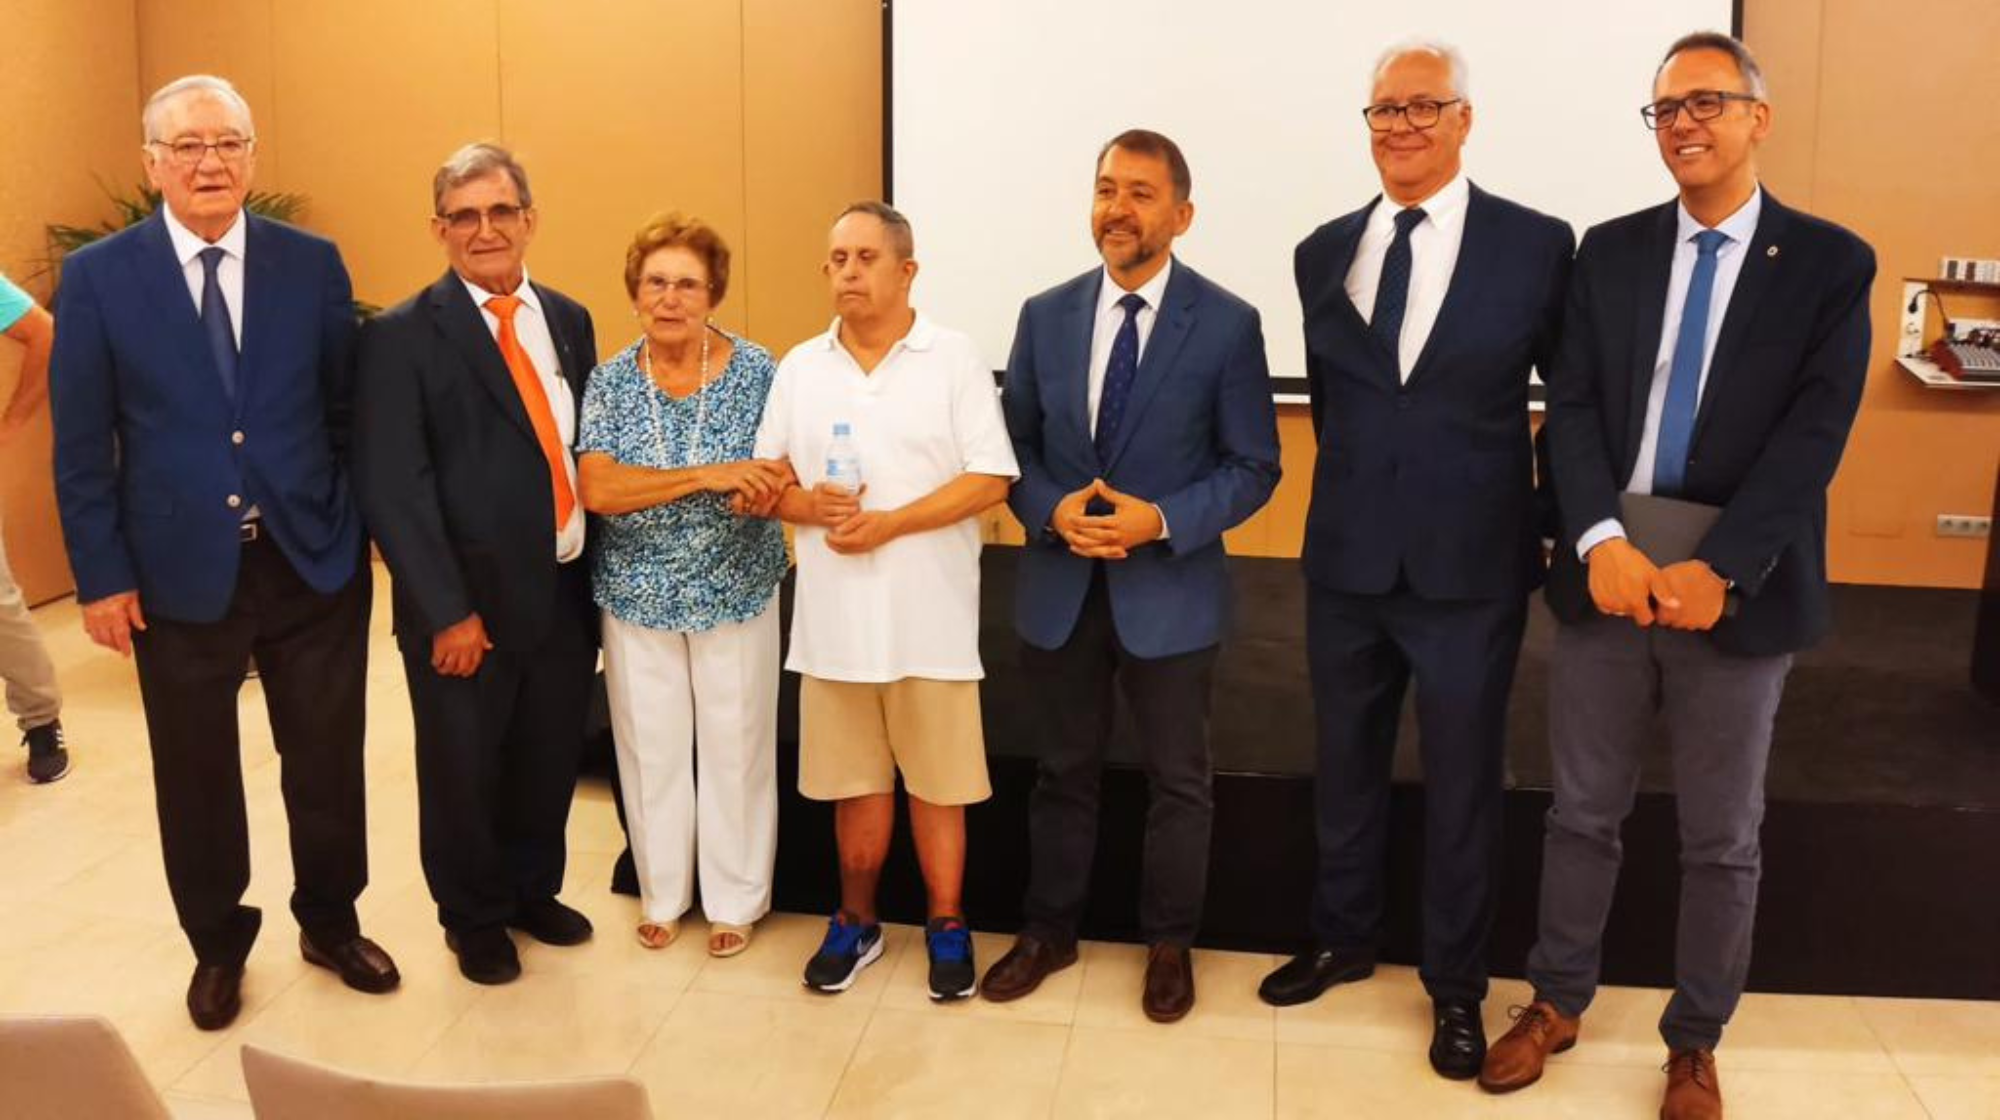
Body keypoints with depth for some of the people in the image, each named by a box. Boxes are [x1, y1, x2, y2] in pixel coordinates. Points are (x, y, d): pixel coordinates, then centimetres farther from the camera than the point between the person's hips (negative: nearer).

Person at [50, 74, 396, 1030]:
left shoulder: (313, 264, 0)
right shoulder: (98, 276, -4)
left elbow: (346, 411, 5)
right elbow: (81, 445, -3)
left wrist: (358, 529, 3)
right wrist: (102, 574, -5)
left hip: (312, 562, 1)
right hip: (178, 572, -1)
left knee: (327, 760, 12)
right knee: (196, 775, 13)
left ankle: (330, 924, 35)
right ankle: (218, 944, 34)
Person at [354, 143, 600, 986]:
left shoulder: (568, 321, 9)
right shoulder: (402, 336, -9)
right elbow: (393, 487, -13)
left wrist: (597, 574, 6)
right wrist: (448, 611, -16)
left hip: (565, 591, 5)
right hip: (468, 603, -5)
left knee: (550, 761, 17)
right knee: (463, 771, 12)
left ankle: (533, 891, 41)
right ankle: (473, 917, 35)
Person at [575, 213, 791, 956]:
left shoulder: (755, 371, -6)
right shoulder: (610, 381, -4)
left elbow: (781, 478, -5)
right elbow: (595, 489, -16)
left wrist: (768, 489, -30)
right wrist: (707, 477, -25)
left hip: (736, 593, -1)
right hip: (638, 596, 1)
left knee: (735, 747, 8)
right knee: (651, 748, 12)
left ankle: (736, 898, 27)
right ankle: (662, 894, 31)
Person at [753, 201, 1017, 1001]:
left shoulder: (954, 359, -4)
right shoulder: (800, 368, 7)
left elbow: (989, 481, -9)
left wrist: (888, 523, -17)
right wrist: (809, 505, -12)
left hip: (928, 614, -3)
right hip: (835, 614, 3)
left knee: (937, 781, 6)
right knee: (855, 781, 13)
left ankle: (947, 926, 23)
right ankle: (855, 922, 29)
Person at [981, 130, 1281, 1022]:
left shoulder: (1228, 324, -9)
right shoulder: (1045, 315, 1)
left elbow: (1253, 468, -7)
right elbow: (1014, 446, 5)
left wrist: (1162, 521, -21)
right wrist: (1054, 511, -15)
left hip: (1171, 590, -2)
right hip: (1060, 587, 3)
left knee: (1177, 780, 12)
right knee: (1064, 770, 17)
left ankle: (1170, 944, 31)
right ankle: (1049, 930, 35)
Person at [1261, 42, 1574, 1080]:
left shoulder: (1538, 245, -8)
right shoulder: (1324, 251, 4)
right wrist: (1357, 494, 13)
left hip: (1471, 567, -3)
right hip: (1346, 562, 3)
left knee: (1462, 782, 11)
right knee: (1344, 764, 17)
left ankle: (1455, 983, 29)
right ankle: (1343, 936, 39)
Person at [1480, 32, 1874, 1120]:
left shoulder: (1830, 262, -1)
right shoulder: (1609, 252, 7)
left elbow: (1813, 436, -9)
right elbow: (1571, 408, -1)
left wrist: (1718, 571, -20)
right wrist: (1601, 541, -17)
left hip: (1740, 586, -2)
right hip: (1606, 568, 2)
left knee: (1722, 833, 11)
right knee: (1582, 808, 13)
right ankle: (1556, 1000, 32)